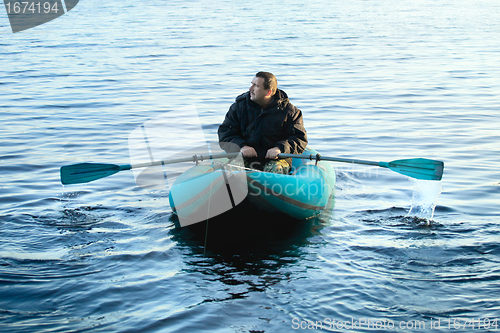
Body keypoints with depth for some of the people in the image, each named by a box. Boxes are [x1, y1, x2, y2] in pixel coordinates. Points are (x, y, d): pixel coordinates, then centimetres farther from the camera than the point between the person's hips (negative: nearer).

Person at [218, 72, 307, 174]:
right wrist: (240, 146, -15)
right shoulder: (239, 106, 7)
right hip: (245, 158, 1)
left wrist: (280, 148, -21)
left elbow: (300, 139, -1)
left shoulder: (288, 111, 1)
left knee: (276, 169, -35)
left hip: (274, 159, -1)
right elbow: (225, 133, 6)